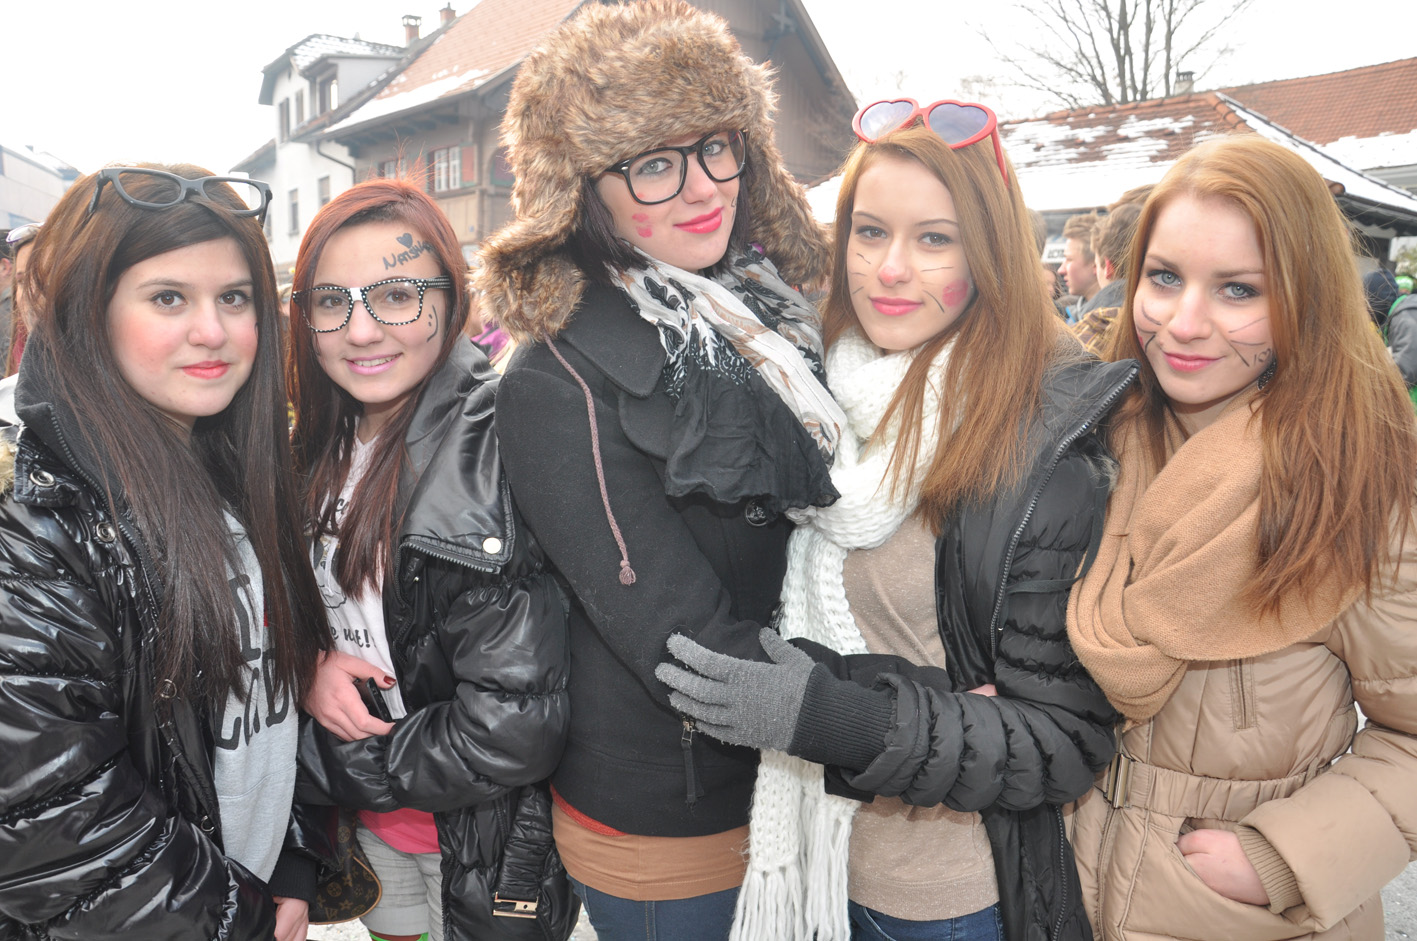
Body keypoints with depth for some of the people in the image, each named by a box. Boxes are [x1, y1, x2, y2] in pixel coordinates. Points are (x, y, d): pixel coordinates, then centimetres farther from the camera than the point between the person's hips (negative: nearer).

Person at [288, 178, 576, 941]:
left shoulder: (502, 453, -26)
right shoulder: (318, 450, -2)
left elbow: (515, 721, -28)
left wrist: (357, 765, -13)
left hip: (484, 851, -6)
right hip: (371, 822, 6)